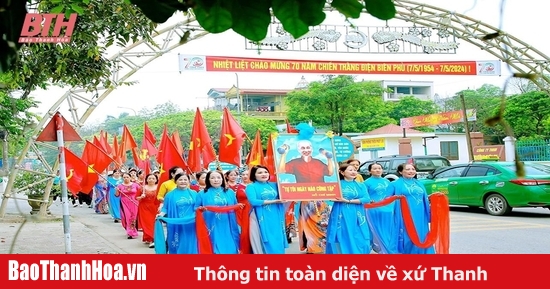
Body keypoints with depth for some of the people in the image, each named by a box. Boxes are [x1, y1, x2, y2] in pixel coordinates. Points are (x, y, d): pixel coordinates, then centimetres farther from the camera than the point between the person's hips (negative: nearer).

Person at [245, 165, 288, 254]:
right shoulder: (251, 187, -1)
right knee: (265, 245, -2)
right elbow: (253, 201, -16)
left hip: (275, 218, 5)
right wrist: (273, 201, -13)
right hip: (261, 218, -4)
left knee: (278, 243, 6)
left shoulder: (274, 185, 13)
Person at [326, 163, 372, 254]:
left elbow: (367, 199, -3)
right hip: (341, 216, -3)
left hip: (356, 217, 3)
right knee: (342, 240, -3)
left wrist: (347, 201, -14)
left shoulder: (361, 185, 11)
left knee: (358, 241, 3)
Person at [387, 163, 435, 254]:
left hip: (420, 217, 5)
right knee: (408, 239, -7)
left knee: (421, 238, 5)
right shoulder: (395, 184, 2)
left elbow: (425, 200, 25)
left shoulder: (419, 184, 18)